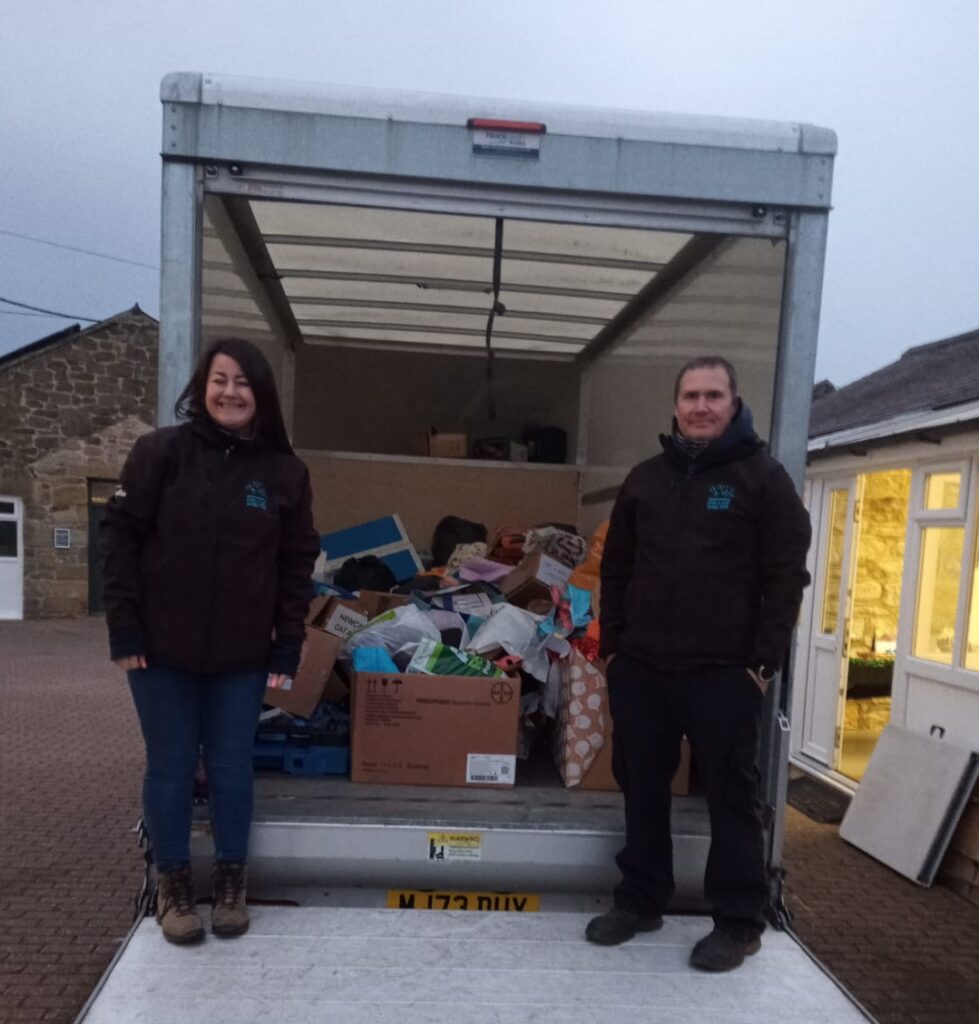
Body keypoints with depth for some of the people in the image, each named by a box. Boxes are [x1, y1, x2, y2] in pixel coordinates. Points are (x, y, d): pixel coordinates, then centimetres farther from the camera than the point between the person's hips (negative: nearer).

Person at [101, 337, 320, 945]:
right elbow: (122, 536, -3)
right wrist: (125, 627, -8)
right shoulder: (161, 451, -5)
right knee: (170, 769, 10)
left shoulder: (285, 472, -1)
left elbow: (298, 563, 2)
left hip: (243, 655, 1)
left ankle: (231, 881, 31)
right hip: (162, 648, -1)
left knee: (233, 769, 10)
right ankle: (173, 885, 31)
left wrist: (288, 645, -2)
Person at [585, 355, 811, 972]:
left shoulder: (763, 476, -1)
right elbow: (616, 568, 14)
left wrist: (764, 663, -11)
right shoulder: (646, 478, 11)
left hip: (725, 673, -4)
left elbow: (786, 577, -5)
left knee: (731, 796, 6)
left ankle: (740, 922, 21)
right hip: (640, 669, 5)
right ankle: (641, 901, 30)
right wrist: (613, 645, 8)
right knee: (642, 789, 13)